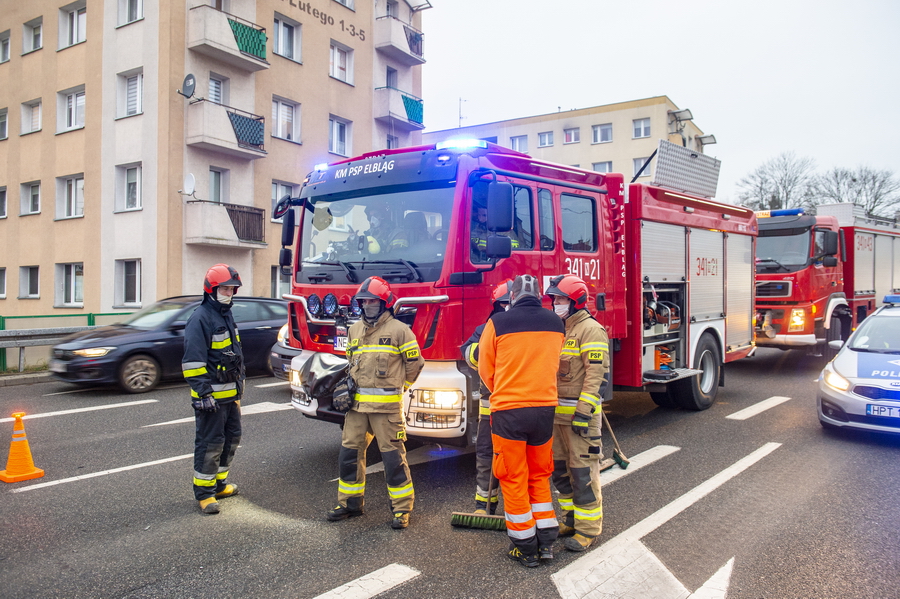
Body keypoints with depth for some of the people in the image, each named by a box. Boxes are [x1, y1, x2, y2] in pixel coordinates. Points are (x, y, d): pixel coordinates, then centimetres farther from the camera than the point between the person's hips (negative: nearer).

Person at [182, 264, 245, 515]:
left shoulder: (226, 315, 15)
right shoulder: (200, 319, -15)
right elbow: (193, 361, -20)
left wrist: (239, 383, 23)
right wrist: (203, 393, -23)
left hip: (231, 393, 9)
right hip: (211, 396, -9)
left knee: (231, 438, 16)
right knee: (210, 443, -2)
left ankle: (219, 483, 31)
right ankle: (204, 492, 10)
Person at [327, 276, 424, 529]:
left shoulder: (398, 330, -6)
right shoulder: (354, 330, 13)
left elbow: (415, 363, 0)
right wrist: (352, 384, 13)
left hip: (386, 405, -6)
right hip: (357, 403, 6)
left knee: (393, 457, -1)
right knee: (349, 453, 9)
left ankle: (402, 509, 10)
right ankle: (350, 503, 25)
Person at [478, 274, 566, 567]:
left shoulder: (498, 322, -6)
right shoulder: (556, 324, 5)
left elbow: (486, 369, 3)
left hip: (508, 410, -4)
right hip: (545, 407, 4)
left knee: (514, 478, 7)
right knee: (540, 474, 19)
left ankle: (525, 548, 16)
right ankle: (547, 540, 22)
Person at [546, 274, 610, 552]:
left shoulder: (591, 330, -12)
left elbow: (596, 375, -18)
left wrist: (584, 412, -23)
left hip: (580, 413, -8)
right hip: (556, 413, 9)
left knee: (582, 470, -2)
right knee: (560, 468, 15)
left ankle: (588, 527, 10)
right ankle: (570, 518, 29)